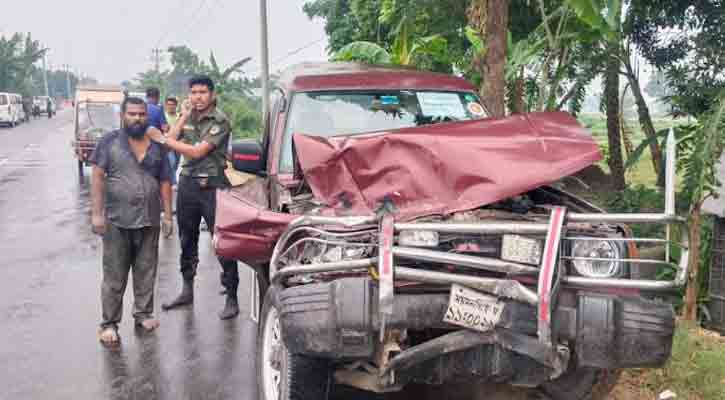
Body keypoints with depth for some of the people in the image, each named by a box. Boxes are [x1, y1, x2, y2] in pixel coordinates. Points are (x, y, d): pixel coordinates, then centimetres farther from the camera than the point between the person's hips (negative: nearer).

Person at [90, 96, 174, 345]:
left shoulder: (157, 146, 9)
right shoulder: (109, 142, -1)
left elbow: (164, 183, 11)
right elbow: (97, 177, -4)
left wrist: (168, 215, 6)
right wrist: (97, 213, -12)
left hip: (150, 221, 3)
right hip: (117, 221, -3)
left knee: (146, 272, 11)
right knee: (114, 276, 2)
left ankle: (143, 314, 26)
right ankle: (109, 324, 12)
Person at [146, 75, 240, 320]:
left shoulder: (220, 121, -9)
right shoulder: (188, 117, 12)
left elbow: (197, 152, -16)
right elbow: (170, 142, 3)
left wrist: (162, 139, -11)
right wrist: (183, 118, -3)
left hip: (212, 186, -7)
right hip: (187, 183, 7)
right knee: (187, 239, 16)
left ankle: (231, 298, 0)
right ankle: (187, 290, 31)